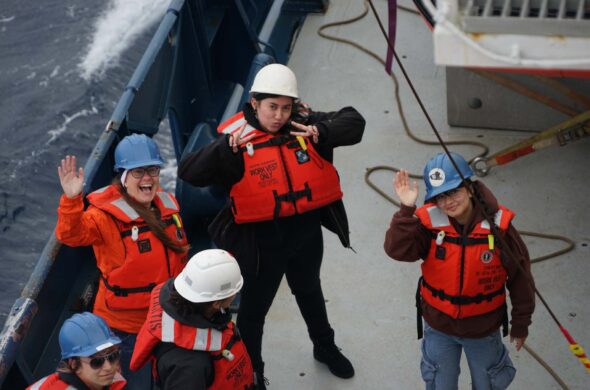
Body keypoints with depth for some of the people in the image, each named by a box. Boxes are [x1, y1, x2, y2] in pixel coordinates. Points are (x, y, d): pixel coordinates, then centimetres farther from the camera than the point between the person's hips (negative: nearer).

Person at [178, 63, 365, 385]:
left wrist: (322, 134, -34)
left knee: (309, 291, 30)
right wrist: (223, 149, -45)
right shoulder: (235, 137, -20)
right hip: (262, 240, -4)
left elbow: (353, 122, -15)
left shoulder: (304, 122, -11)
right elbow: (189, 172, -27)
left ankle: (325, 346, 56)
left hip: (307, 231, 4)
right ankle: (249, 371, 38)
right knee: (254, 306, 14)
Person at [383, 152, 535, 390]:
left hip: (484, 326, -1)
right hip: (438, 325, 1)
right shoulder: (429, 221, -19)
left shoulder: (498, 225, -22)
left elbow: (520, 276, -10)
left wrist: (521, 323, -1)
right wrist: (407, 209, -43)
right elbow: (398, 250, -32)